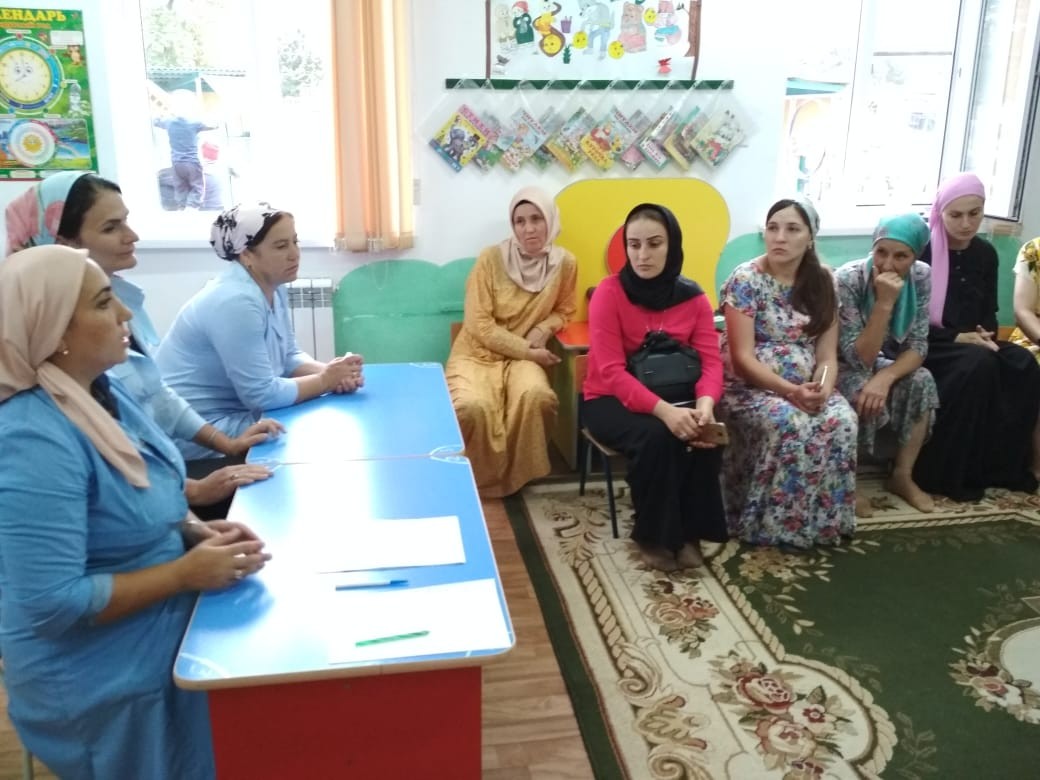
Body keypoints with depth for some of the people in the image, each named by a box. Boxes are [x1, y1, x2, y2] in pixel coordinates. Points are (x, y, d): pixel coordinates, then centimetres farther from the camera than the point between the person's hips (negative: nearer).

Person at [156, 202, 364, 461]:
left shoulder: (274, 289, 3)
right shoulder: (236, 302, -26)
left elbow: (289, 356, 8)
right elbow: (263, 394, -25)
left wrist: (330, 371, -11)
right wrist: (325, 380, -15)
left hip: (239, 410, 9)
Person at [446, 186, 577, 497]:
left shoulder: (564, 263, -3)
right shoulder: (491, 258, -11)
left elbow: (563, 311, 14)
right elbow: (479, 325, -12)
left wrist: (543, 330, -9)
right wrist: (529, 351, -17)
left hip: (523, 356, 2)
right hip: (477, 352, -2)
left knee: (538, 397, -33)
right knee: (471, 407, -33)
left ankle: (519, 472, -5)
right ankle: (477, 478, -2)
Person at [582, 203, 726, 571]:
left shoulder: (694, 297, -2)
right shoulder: (609, 292, -15)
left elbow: (710, 361, -9)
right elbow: (610, 372, -23)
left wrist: (705, 403, -32)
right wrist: (663, 410, -36)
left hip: (673, 396, 4)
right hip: (611, 399, -3)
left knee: (703, 433, -27)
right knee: (654, 435, -32)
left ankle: (689, 532, -7)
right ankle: (652, 535, -10)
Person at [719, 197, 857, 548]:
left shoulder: (822, 282, 5)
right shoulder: (745, 280, -10)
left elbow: (827, 355, 3)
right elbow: (742, 358, -15)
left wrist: (823, 387, -19)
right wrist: (790, 391, -26)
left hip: (805, 387, 5)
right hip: (750, 386, -4)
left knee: (841, 420, -26)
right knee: (790, 424, -34)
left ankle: (825, 519, -9)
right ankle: (771, 524, -16)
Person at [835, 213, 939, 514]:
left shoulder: (921, 277, -13)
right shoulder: (849, 279, -28)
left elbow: (917, 346, -11)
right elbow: (858, 359, -30)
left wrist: (885, 377, -31)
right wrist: (884, 303, -39)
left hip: (876, 361, 5)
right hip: (837, 364, -5)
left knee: (922, 382, -21)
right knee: (862, 396, -32)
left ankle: (902, 476, -4)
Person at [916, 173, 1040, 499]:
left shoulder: (986, 254, 10)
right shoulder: (923, 252, -7)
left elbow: (989, 311, 16)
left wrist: (985, 336, -7)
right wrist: (957, 338, -19)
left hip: (971, 342, 6)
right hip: (928, 345, -6)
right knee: (979, 363, -34)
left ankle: (1004, 467, -9)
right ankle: (945, 474, -25)